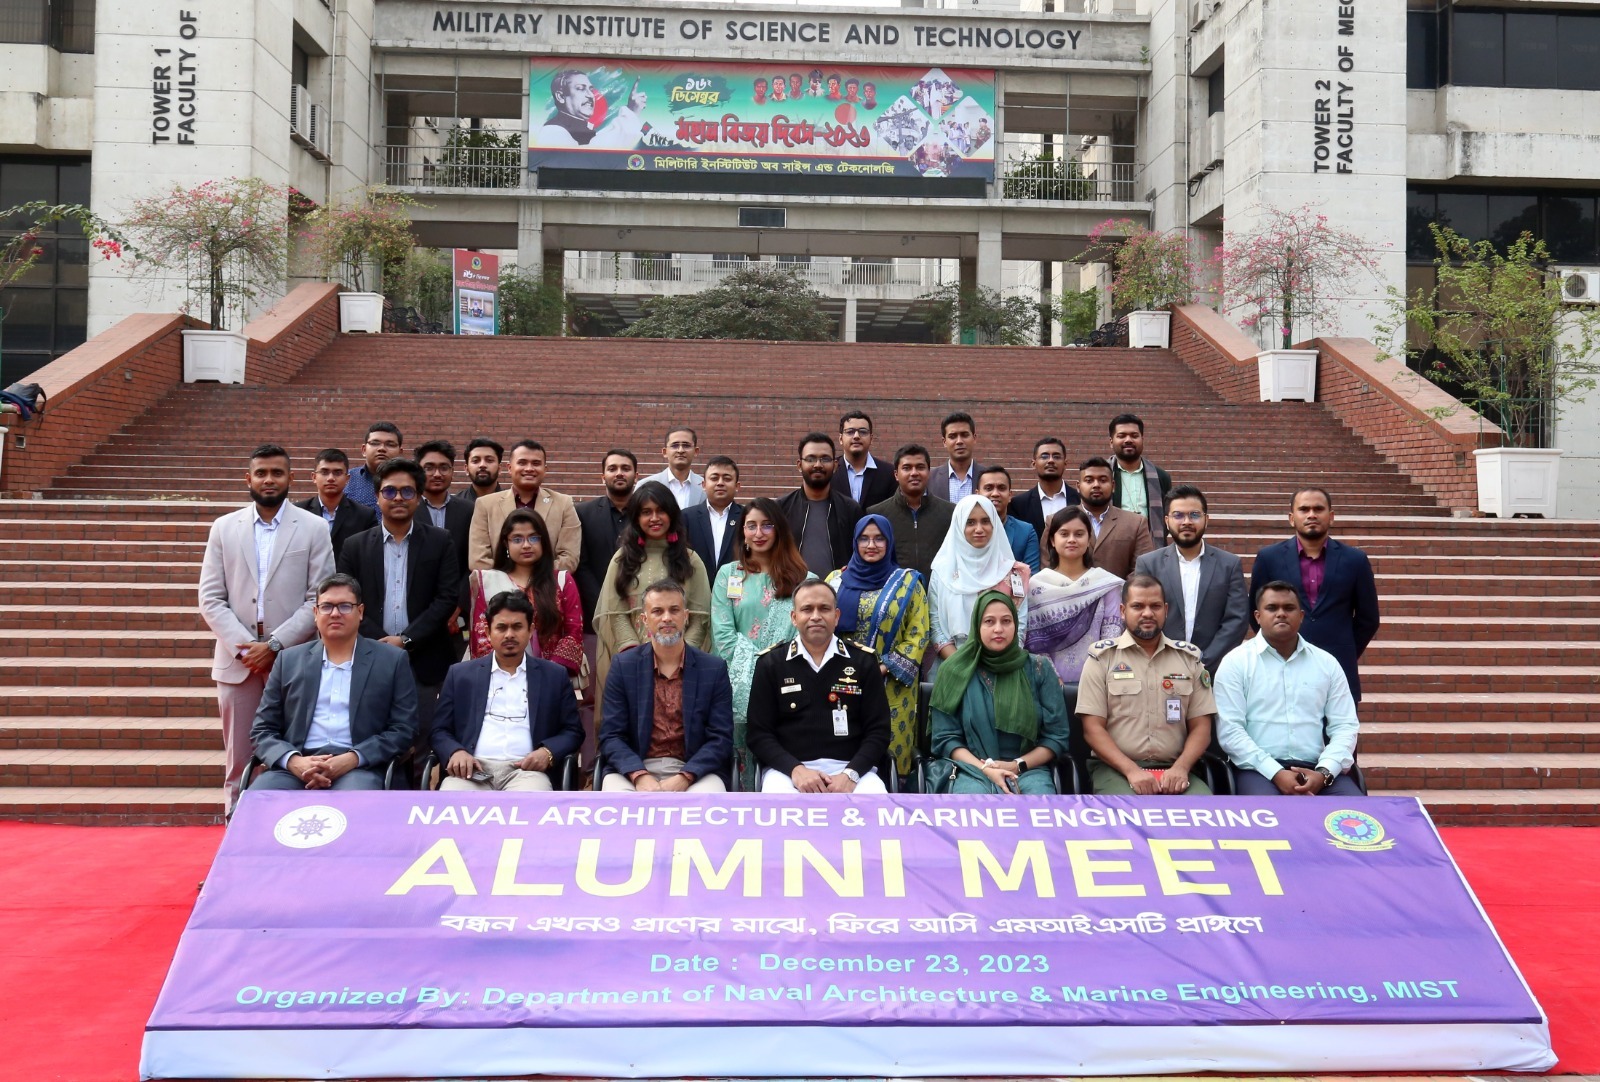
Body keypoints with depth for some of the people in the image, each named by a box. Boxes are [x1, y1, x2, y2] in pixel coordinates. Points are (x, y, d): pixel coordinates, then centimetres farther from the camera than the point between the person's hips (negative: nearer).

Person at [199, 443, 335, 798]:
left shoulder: (313, 528, 2)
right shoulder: (224, 528, 9)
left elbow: (320, 599, -3)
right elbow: (210, 599, 4)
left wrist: (274, 645, -11)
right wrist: (243, 647, -8)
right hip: (237, 661, 2)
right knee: (238, 763, 7)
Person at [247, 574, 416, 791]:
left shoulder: (392, 659, 10)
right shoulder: (290, 659, 16)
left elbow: (403, 729, 4)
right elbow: (262, 729, 14)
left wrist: (353, 759, -12)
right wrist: (293, 761, -8)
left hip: (358, 768, -2)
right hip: (296, 767, 2)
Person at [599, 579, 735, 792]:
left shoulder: (714, 669, 6)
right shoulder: (623, 667, 7)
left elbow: (720, 738, 1)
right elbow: (611, 736, 2)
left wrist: (684, 777, -16)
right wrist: (639, 775, -17)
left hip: (696, 772, 0)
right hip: (635, 770, 0)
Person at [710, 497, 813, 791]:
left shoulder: (801, 578, 9)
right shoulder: (728, 574, 10)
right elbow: (722, 634, 1)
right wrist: (760, 665, -9)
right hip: (741, 686, 1)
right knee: (746, 764, 0)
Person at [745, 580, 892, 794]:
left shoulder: (863, 661, 10)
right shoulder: (770, 664, 9)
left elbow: (877, 731, 6)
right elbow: (759, 733, 5)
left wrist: (850, 774, -11)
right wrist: (796, 770, -12)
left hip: (851, 767, 1)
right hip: (787, 769, -1)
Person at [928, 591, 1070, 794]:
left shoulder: (1039, 669, 6)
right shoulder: (955, 671, 4)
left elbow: (1057, 736, 5)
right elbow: (945, 738, 3)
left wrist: (1017, 765, -9)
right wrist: (985, 769, -13)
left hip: (1029, 770, 1)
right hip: (972, 770, -1)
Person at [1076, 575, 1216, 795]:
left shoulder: (1189, 657, 13)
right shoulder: (1102, 656, 4)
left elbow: (1200, 727, 10)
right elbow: (1092, 728, -1)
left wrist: (1181, 767, -9)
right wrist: (1132, 771, -15)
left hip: (1173, 769, 3)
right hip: (1115, 769, -3)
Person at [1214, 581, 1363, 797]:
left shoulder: (1327, 663, 14)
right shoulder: (1235, 662, 3)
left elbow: (1345, 726, 9)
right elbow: (1229, 730, -5)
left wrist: (1324, 773, -9)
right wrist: (1275, 773, -16)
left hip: (1314, 769, 3)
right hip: (1259, 769, -3)